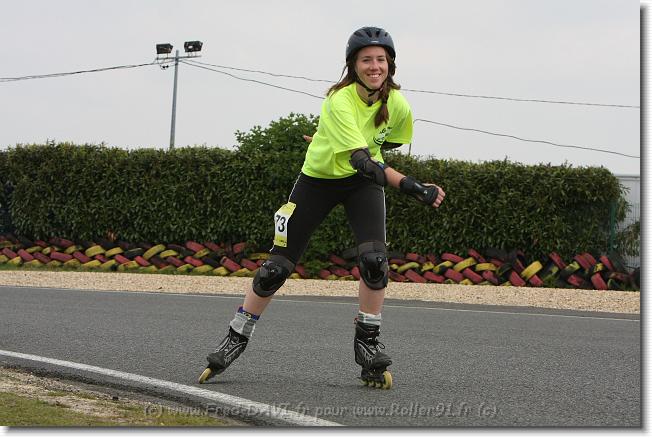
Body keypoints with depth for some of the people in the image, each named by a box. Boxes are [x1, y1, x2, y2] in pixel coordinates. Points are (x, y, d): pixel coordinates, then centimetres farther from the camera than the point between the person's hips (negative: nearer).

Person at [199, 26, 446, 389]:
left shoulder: (398, 105, -15)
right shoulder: (339, 101, -31)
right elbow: (362, 162, -41)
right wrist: (414, 187, -50)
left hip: (363, 183, 3)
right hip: (317, 180, -3)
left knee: (375, 260, -21)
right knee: (277, 267, -1)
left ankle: (367, 344, -3)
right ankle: (236, 340, 17)